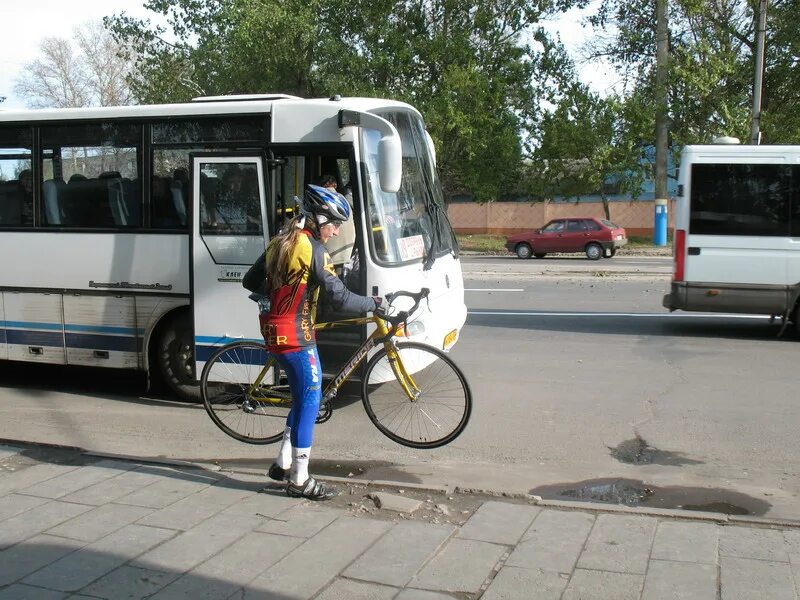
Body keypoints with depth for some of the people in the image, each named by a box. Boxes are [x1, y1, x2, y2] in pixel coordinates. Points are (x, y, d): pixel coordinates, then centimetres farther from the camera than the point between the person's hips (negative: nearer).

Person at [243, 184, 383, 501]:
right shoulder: (314, 250, -15)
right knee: (310, 401, -2)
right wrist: (376, 303, -8)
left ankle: (282, 464, 25)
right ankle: (299, 480, 4)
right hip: (295, 333, -9)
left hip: (274, 328, 9)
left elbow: (250, 281, 19)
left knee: (302, 398, 19)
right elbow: (341, 298, -20)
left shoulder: (279, 242, 11)